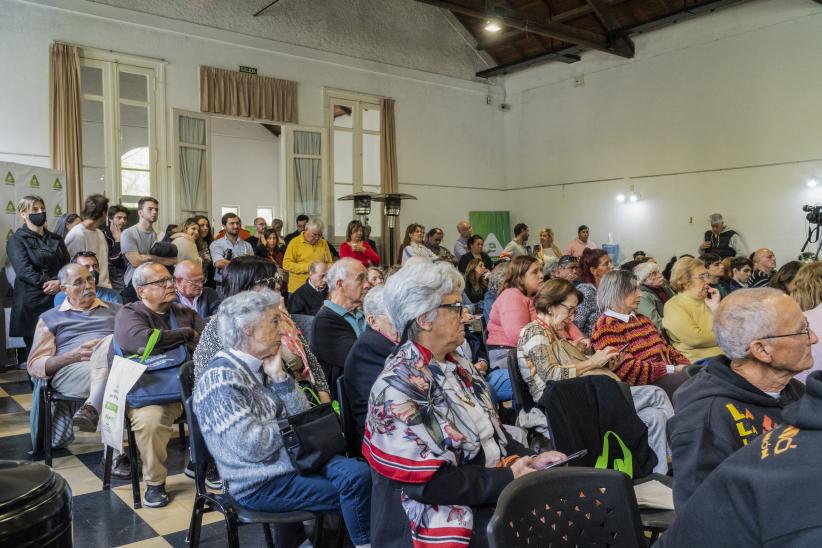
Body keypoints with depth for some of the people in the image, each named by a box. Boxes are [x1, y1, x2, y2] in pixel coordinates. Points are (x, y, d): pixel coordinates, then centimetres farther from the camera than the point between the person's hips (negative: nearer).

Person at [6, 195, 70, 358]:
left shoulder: (56, 239, 18)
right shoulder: (16, 240, 4)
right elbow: (24, 270, -10)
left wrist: (59, 283, -13)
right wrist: (49, 283, -20)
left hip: (58, 300, 4)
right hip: (32, 302, -3)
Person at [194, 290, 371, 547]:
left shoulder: (260, 367, 6)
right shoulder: (221, 379, -20)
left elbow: (302, 415, 4)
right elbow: (253, 447, -25)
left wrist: (280, 376, -10)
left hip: (291, 458, 7)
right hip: (259, 484, -7)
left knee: (359, 474, -11)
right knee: (355, 488, -9)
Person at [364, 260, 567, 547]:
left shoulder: (458, 366, 10)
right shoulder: (397, 388, -18)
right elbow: (427, 483, -21)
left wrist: (529, 458, -3)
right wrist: (508, 479, -18)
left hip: (497, 489, 8)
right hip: (447, 516, -8)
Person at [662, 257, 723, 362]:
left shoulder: (708, 300, 14)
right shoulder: (673, 306, -6)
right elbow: (696, 338, -15)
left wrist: (716, 308, -4)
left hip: (724, 354, 7)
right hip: (699, 360, -6)